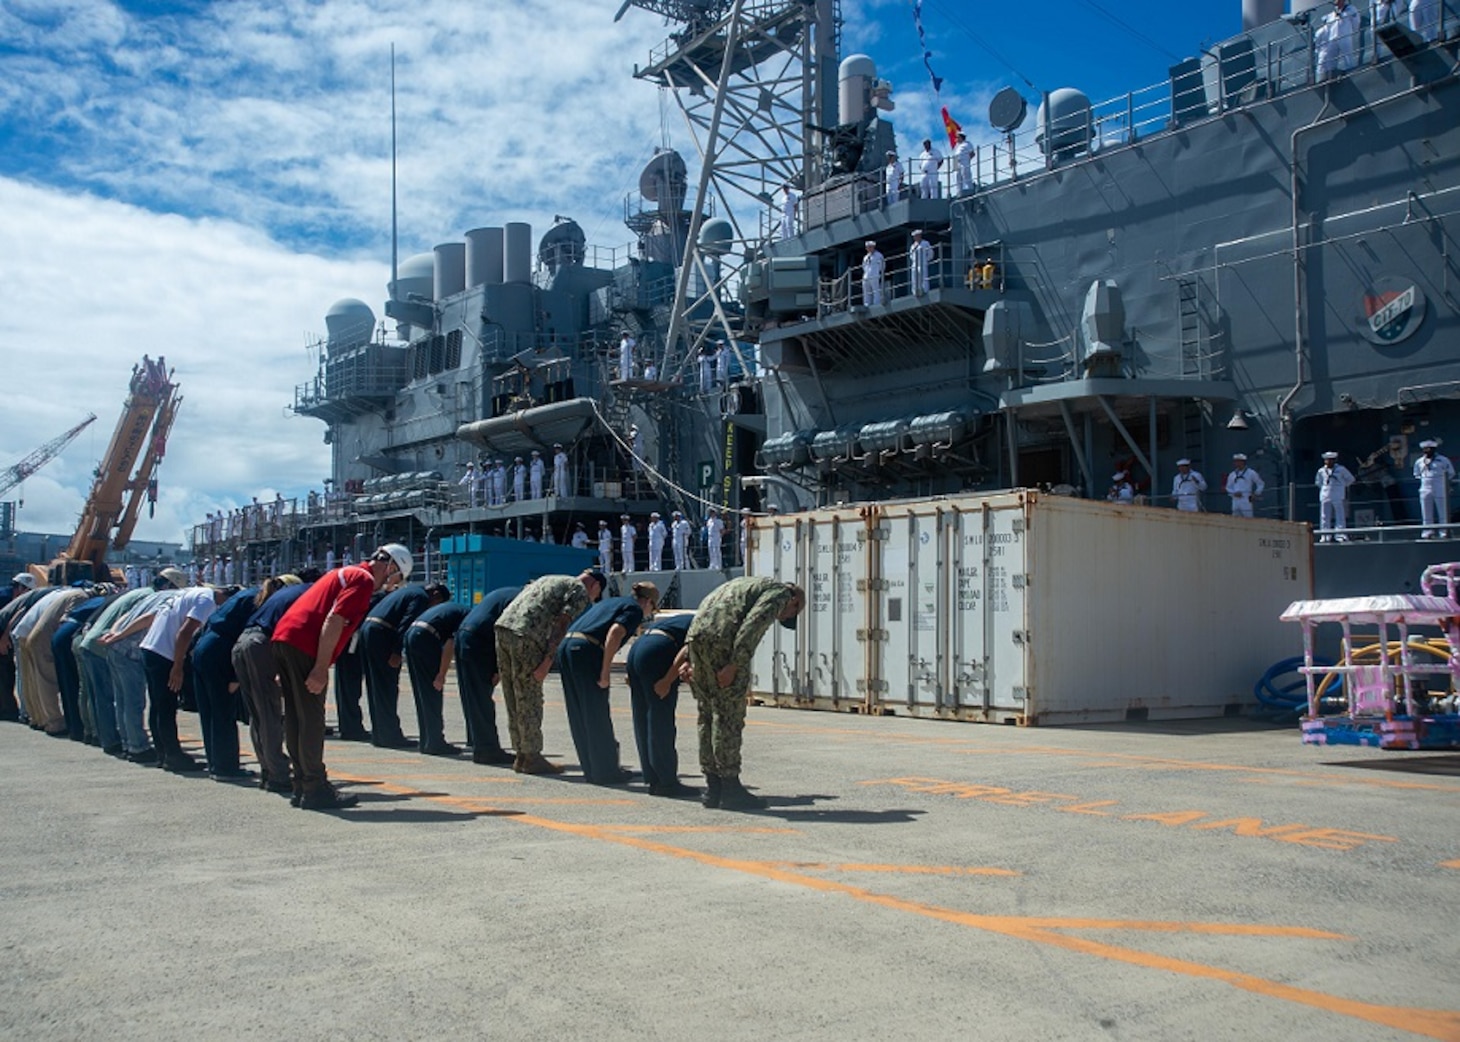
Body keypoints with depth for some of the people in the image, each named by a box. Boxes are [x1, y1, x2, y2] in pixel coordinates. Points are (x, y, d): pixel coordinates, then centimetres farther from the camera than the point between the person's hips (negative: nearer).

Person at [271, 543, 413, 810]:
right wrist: (321, 668, -20)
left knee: (296, 717, 13)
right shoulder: (363, 580, -6)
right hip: (303, 644, -10)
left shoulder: (347, 573, 24)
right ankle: (316, 790, 0)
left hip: (284, 637, 10)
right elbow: (334, 620, -17)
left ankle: (301, 787, 19)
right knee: (311, 719, -4)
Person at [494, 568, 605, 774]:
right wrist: (548, 661, -13)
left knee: (514, 702, 13)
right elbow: (562, 624, -8)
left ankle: (521, 756, 19)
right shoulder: (580, 592, 5)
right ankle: (532, 758, 7)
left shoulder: (551, 579, 30)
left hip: (503, 627, 8)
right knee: (529, 701, 1)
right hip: (525, 636, -8)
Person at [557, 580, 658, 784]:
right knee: (597, 716, 3)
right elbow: (615, 632, -14)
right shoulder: (635, 610, 4)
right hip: (586, 651, -8)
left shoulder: (609, 601, 28)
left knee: (579, 715, 14)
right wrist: (605, 672, -14)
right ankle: (606, 771, 11)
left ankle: (591, 768, 24)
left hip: (565, 647, 8)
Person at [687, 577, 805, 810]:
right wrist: (734, 665, -16)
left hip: (695, 634, 8)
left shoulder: (750, 585, 33)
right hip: (722, 640, -8)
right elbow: (752, 625, -12)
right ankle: (730, 788, 2)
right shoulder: (779, 592, 7)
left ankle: (712, 788, 17)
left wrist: (693, 663, 20)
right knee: (729, 716, -2)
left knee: (708, 715, 13)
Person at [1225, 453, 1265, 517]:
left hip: (1246, 500, -5)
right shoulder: (1232, 475, 15)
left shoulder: (1251, 473, 3)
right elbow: (1228, 487, 18)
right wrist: (1234, 493, -1)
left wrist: (1256, 494, -2)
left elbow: (1261, 484, 8)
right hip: (1235, 499, 5)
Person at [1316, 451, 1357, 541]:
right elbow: (1318, 482, 25)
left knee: (1339, 516, -5)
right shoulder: (1321, 471, 9)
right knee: (1325, 517, 1)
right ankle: (1325, 536, 5)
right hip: (1325, 496, 2)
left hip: (1338, 497, -2)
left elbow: (1350, 479, 14)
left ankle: (1341, 535, -5)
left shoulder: (1341, 469, 3)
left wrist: (1343, 486, 14)